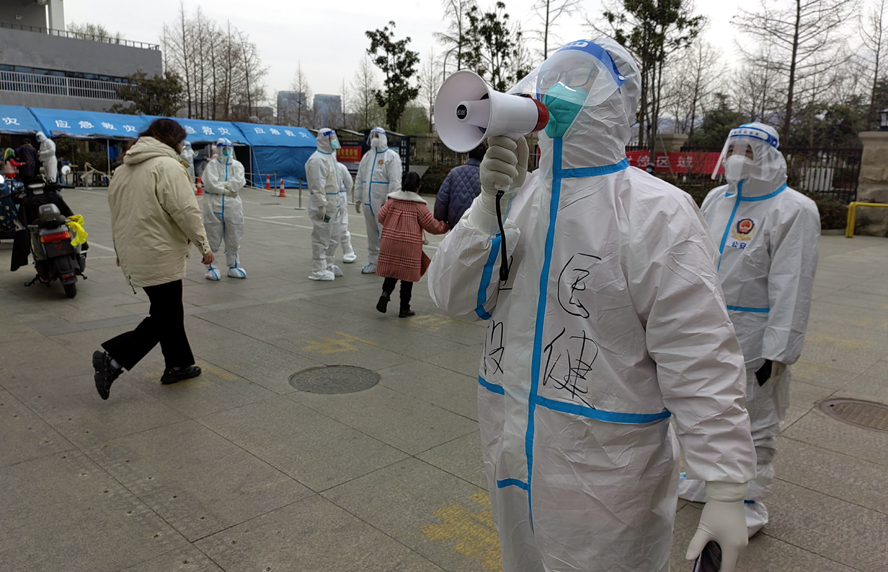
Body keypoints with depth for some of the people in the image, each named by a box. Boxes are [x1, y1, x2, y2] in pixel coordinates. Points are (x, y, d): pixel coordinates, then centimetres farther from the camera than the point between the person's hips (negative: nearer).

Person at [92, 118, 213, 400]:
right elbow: (186, 211, -18)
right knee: (163, 318, -1)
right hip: (160, 257, -9)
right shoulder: (167, 166, -13)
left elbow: (117, 212, 20)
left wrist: (121, 250, 28)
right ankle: (114, 358, -6)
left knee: (169, 311, 17)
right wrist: (204, 246, -10)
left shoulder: (123, 170, 14)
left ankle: (178, 364, 25)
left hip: (134, 254, 9)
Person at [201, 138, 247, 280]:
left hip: (233, 207, 3)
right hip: (213, 206, -3)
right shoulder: (212, 165, 1)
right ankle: (212, 267, 15)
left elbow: (239, 182, -9)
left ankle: (234, 267, 22)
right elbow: (210, 184, -14)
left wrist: (221, 184, -11)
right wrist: (227, 190, -10)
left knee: (234, 240, 10)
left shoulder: (237, 165, 9)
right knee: (213, 239, 4)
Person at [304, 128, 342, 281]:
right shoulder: (318, 159, -17)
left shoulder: (331, 156, 14)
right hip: (321, 204, -10)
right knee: (320, 237, -4)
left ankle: (328, 265, 30)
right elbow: (318, 185, -23)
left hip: (330, 204, 10)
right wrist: (322, 206, -25)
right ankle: (318, 270, 3)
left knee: (327, 235, 19)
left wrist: (336, 202, 20)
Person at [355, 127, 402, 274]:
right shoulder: (367, 156, 17)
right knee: (371, 235, 12)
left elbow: (395, 182, -10)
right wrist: (357, 199, 16)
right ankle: (373, 263, 21)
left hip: (383, 204, -7)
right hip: (368, 203, 7)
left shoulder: (391, 156, -3)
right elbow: (359, 180, 20)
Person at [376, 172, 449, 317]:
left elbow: (381, 217, 7)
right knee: (407, 276, 7)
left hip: (389, 244, 3)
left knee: (391, 272, 16)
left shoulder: (392, 201, 3)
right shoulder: (419, 206, -6)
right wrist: (446, 227, 15)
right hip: (409, 247, -3)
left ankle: (385, 293, -9)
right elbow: (433, 226, -4)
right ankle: (404, 309, 13)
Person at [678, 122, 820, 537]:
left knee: (754, 424, 8)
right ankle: (706, 480, 41)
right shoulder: (715, 199, 8)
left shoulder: (793, 210, -13)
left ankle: (750, 500, 26)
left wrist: (778, 351, -18)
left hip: (753, 339, -6)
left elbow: (791, 288, -16)